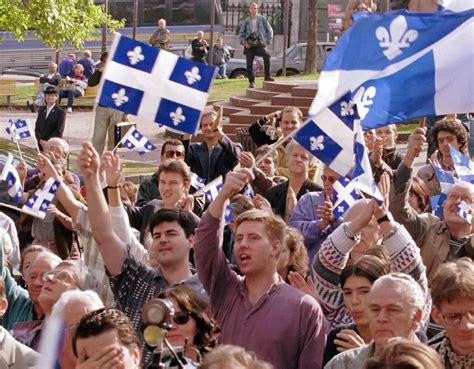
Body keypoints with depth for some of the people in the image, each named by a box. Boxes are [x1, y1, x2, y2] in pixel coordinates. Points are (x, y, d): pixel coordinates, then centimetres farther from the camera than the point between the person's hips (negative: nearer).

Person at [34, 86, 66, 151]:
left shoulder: (61, 112, -1)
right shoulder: (41, 111, 16)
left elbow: (59, 131, -8)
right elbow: (37, 128, 11)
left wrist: (47, 142, -14)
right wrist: (41, 140, -7)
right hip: (41, 146, 4)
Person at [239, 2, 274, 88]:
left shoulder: (262, 19, 4)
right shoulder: (246, 21, 9)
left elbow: (269, 30, 7)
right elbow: (241, 34, 13)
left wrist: (267, 42, -3)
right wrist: (244, 42, -4)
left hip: (260, 44, -2)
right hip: (249, 45, 2)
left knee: (266, 56, -29)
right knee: (249, 64, -2)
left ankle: (267, 76, -24)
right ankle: (251, 82, 12)